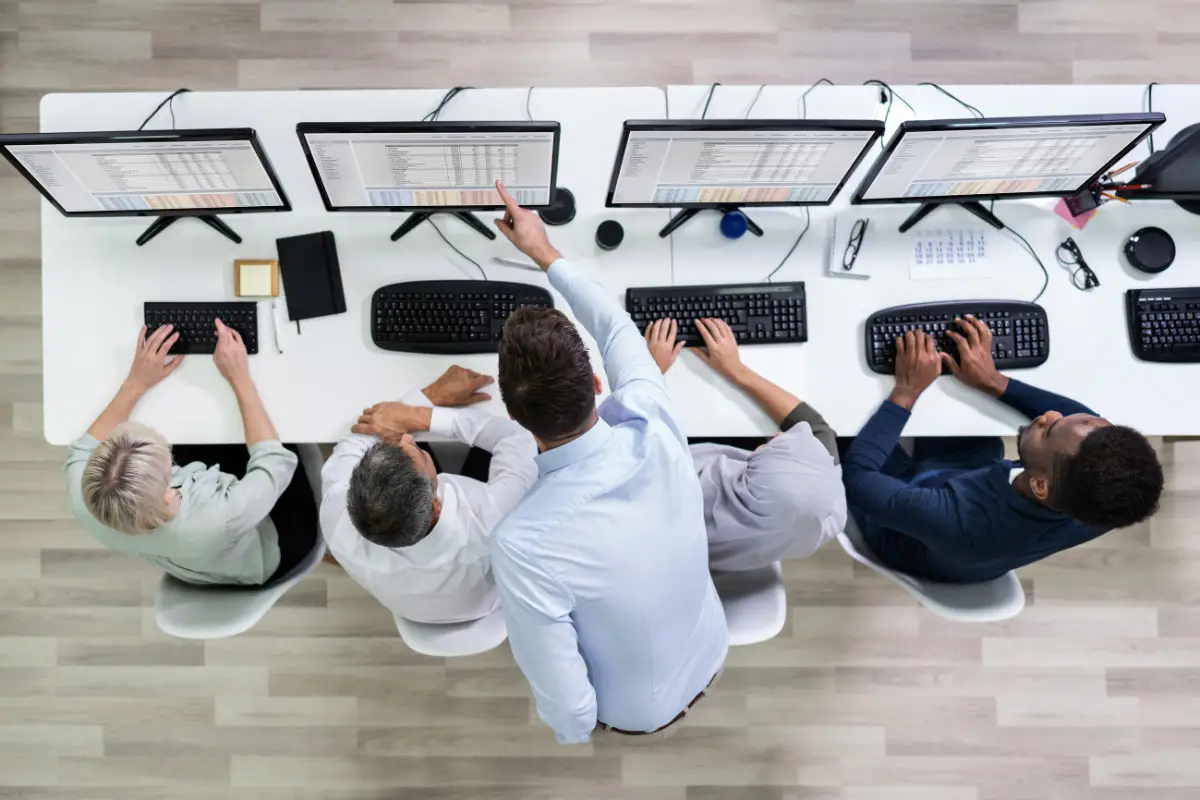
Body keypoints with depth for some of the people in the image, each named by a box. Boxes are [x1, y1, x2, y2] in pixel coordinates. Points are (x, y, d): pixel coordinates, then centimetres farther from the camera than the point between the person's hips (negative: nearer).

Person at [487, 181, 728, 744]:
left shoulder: (522, 543, -40)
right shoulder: (652, 426, -29)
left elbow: (570, 711, -29)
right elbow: (616, 328, -8)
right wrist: (545, 252, 4)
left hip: (636, 716, -3)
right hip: (710, 658, 4)